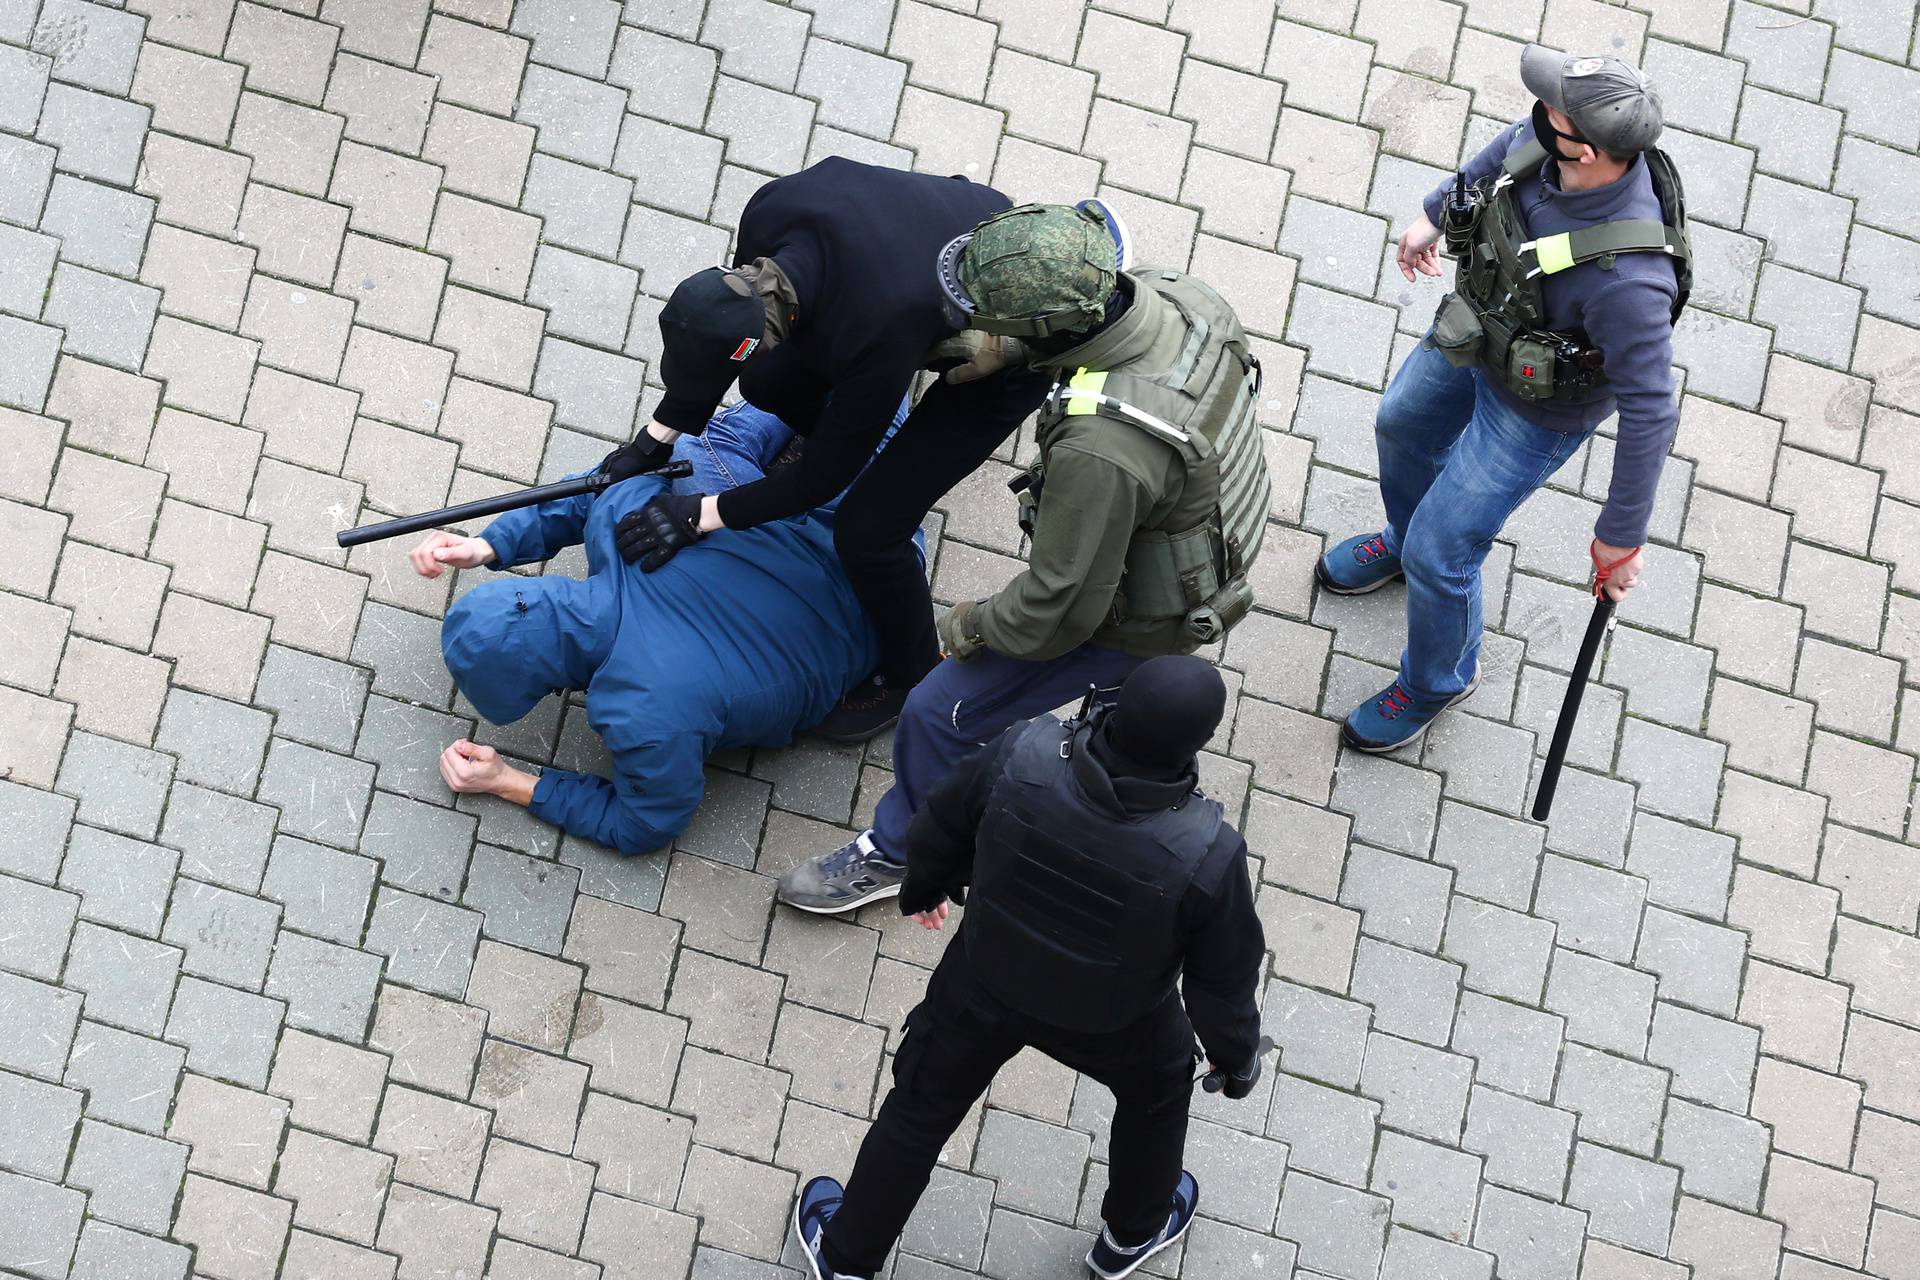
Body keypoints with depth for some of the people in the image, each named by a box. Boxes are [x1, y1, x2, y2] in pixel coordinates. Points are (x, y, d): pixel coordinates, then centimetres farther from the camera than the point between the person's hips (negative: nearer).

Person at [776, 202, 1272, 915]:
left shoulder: (1101, 451, -45)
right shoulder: (1181, 299, -22)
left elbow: (1061, 606, -30)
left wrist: (972, 627, -11)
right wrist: (1009, 348, -5)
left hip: (1136, 620, -7)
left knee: (942, 714, 9)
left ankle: (897, 851, 33)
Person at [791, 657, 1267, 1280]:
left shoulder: (1020, 756, -34)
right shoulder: (1210, 856, -38)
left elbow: (936, 831, -13)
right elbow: (1224, 981, -20)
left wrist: (923, 887, 11)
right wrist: (1237, 1058, 2)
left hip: (985, 981, 1)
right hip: (1115, 1023, -1)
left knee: (922, 1109, 26)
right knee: (1156, 1093, 34)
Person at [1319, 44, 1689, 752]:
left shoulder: (1624, 276, -46)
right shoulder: (1552, 137, -27)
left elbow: (1651, 414, -35)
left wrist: (1621, 538, -25)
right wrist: (1434, 213, 16)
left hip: (1538, 406, -7)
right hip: (1478, 329, 7)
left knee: (1438, 554, 7)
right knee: (1402, 427, 31)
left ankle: (1438, 678, 41)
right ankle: (1408, 538, 66)